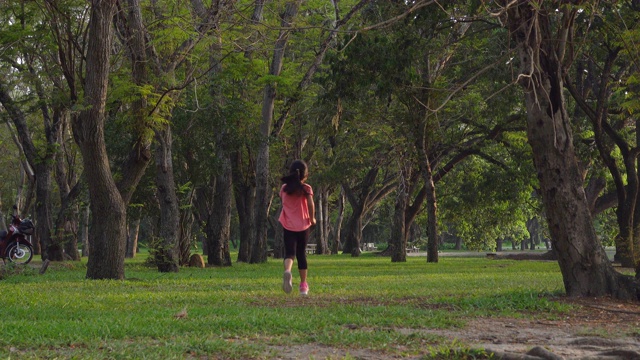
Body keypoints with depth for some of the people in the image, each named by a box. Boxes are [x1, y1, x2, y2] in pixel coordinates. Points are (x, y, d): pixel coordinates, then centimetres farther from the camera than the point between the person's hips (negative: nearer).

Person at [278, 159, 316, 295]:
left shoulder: (284, 188, 2)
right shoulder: (306, 188, -6)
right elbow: (310, 204, -17)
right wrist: (312, 218, -4)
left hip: (288, 226, 0)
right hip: (303, 225, 0)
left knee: (289, 253, -5)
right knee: (301, 254, 13)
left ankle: (287, 271, -40)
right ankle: (303, 285, 19)